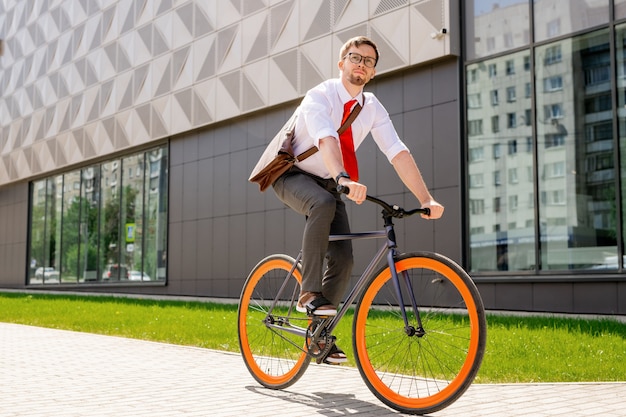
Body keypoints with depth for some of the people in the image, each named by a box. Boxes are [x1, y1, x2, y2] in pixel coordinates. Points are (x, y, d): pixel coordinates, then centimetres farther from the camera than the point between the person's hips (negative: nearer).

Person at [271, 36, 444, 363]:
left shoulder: (372, 109, -4)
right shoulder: (319, 97, -20)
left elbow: (398, 153, -15)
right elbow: (326, 139, -40)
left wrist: (426, 199, -27)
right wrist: (345, 179, -59)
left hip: (327, 183, 5)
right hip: (292, 175, -5)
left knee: (343, 260, -9)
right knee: (324, 204, -39)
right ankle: (309, 293, -30)